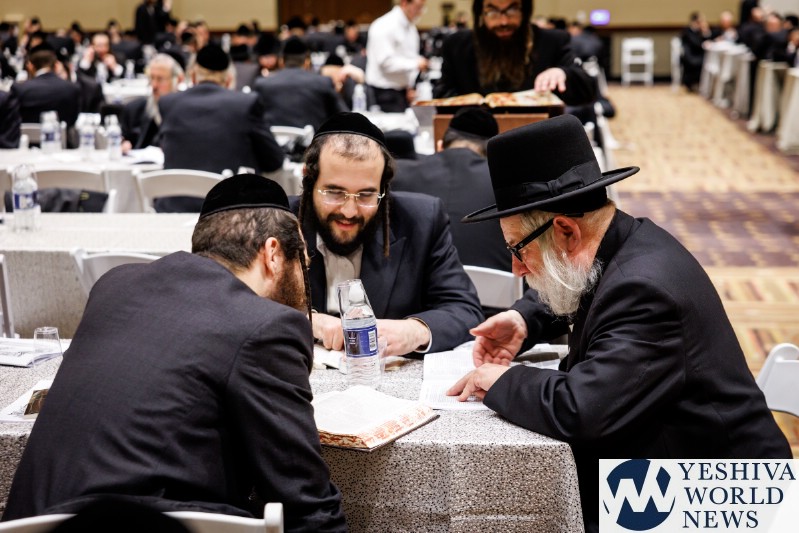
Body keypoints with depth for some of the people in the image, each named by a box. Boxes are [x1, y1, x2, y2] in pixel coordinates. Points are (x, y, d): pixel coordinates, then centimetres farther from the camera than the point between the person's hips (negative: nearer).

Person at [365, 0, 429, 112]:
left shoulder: (411, 28, 13)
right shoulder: (384, 27, -14)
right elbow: (386, 62, -21)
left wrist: (410, 87, 9)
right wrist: (415, 64, -24)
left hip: (402, 91, 8)